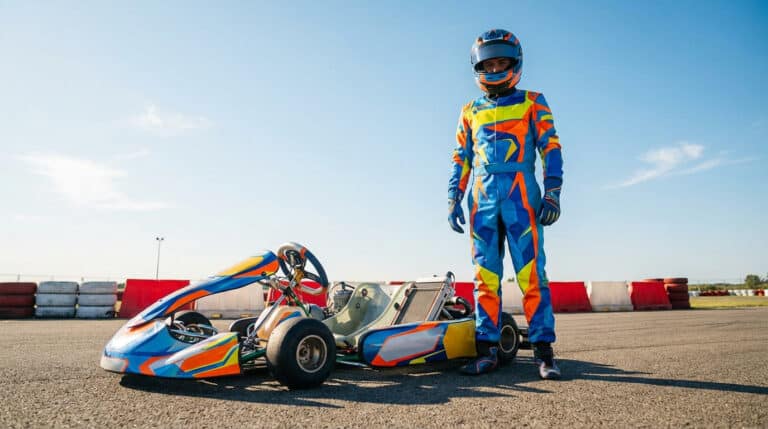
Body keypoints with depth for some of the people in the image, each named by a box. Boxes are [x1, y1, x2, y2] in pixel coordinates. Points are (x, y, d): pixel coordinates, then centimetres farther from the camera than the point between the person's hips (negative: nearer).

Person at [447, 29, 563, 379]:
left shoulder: (532, 102, 14)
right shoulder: (470, 111, 22)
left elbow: (550, 147, 5)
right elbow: (460, 158, 19)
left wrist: (552, 192, -7)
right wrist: (453, 199, 9)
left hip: (521, 193, -3)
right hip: (481, 196, 3)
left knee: (531, 272, -8)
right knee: (485, 274, 1)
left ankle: (543, 351, -3)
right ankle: (487, 350, 5)